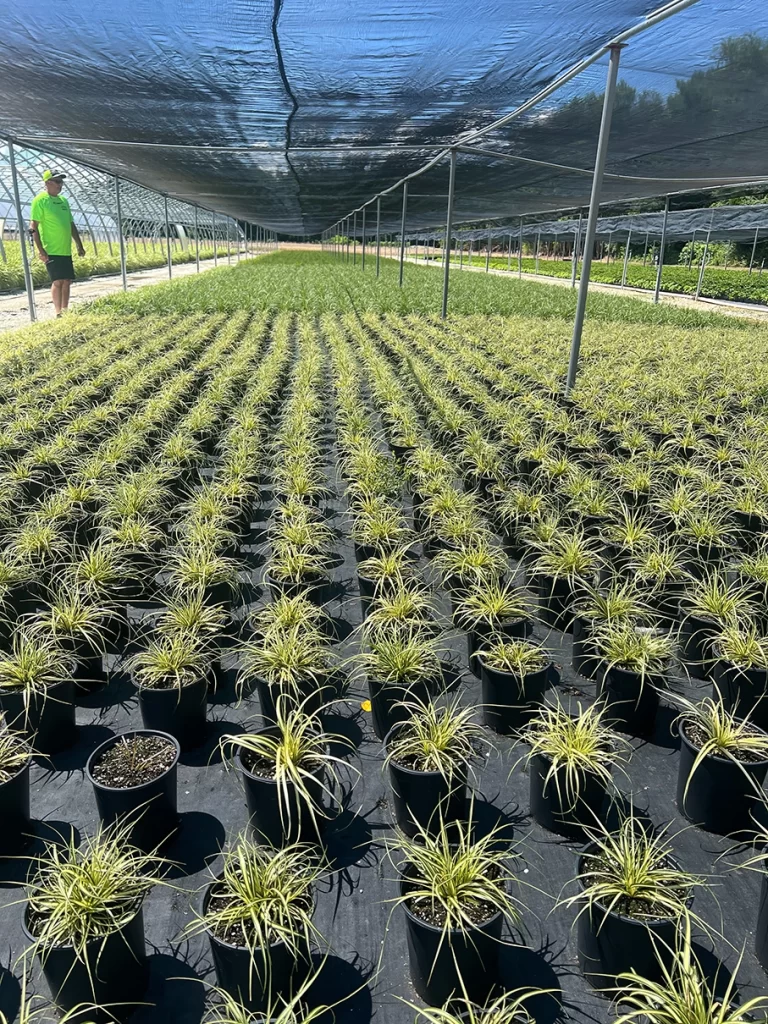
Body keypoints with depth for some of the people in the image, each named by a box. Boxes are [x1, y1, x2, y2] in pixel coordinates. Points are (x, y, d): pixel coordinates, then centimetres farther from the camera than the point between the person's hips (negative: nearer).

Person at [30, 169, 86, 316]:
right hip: (51, 251, -7)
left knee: (67, 281, 7)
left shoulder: (63, 200, 16)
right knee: (58, 281, -10)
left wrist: (79, 246, 18)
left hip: (66, 250, 7)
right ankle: (59, 313, -6)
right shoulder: (40, 200, -6)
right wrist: (40, 249, -18)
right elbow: (33, 226, -11)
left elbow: (71, 225, 22)